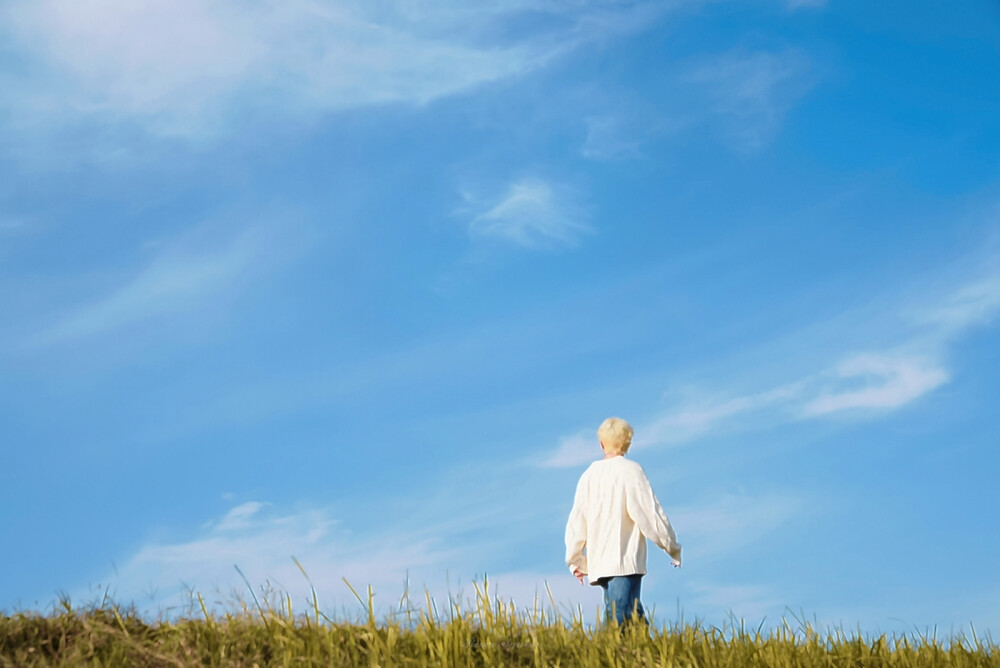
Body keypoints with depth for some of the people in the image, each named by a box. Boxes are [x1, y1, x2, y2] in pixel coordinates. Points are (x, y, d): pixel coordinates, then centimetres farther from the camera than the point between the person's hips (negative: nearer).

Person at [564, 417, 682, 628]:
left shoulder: (589, 474, 11)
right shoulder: (631, 470, -5)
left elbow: (576, 521, 13)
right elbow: (650, 513, -7)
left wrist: (576, 560, 24)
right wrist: (673, 548, 5)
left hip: (598, 563, 6)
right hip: (626, 562, -6)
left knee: (636, 619, 12)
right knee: (619, 620, -11)